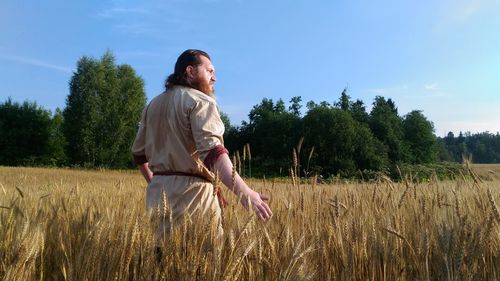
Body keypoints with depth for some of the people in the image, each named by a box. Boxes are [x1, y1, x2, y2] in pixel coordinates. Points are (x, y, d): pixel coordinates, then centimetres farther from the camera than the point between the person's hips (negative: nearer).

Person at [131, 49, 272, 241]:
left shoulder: (154, 105, 17)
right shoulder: (200, 101, -7)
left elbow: (138, 152, 21)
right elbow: (212, 150, -24)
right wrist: (244, 192, -32)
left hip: (157, 192, 8)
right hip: (191, 190, -8)